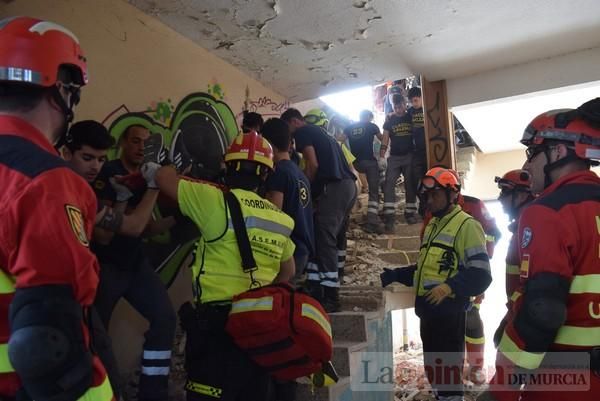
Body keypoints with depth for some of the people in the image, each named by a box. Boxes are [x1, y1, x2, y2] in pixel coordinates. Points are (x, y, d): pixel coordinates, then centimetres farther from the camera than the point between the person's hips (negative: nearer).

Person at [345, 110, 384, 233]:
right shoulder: (371, 126, 5)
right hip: (369, 161, -4)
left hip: (355, 163, 4)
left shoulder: (349, 127, 13)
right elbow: (383, 139, 18)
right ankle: (371, 222, -15)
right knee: (374, 192, -3)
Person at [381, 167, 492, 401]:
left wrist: (451, 286, -31)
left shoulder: (467, 225, -10)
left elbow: (480, 275, -17)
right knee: (433, 370, 18)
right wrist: (393, 275, 14)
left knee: (449, 371, -4)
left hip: (449, 312, -9)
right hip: (427, 310, 9)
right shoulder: (432, 226, 18)